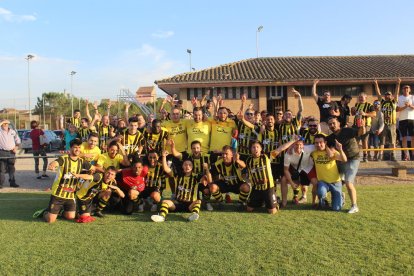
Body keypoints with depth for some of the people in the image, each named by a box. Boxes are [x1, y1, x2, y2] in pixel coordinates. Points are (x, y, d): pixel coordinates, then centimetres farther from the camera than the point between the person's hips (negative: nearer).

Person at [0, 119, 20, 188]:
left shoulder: (13, 131, 10)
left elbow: (18, 140, 16)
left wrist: (16, 147, 2)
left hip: (11, 152, 3)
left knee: (12, 168, 9)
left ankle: (12, 182, 17)